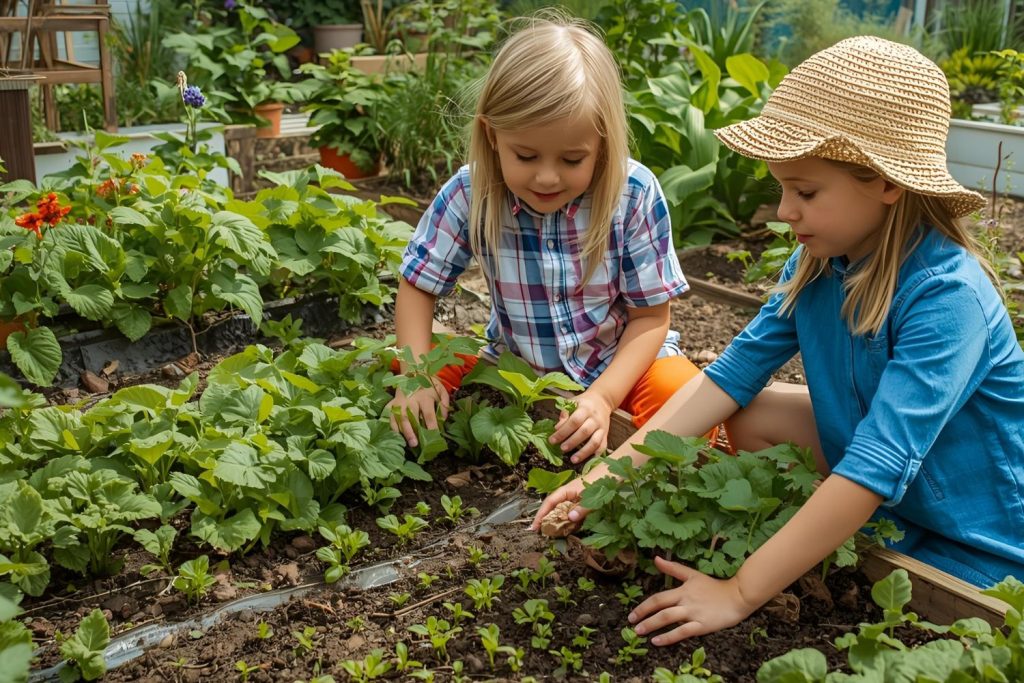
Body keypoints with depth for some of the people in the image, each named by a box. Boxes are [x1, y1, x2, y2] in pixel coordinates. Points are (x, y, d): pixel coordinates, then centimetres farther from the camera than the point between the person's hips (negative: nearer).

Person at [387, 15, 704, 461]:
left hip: (621, 363, -2)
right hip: (517, 367, 3)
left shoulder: (635, 195, -21)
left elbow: (649, 317, -14)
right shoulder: (469, 194, -17)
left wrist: (603, 398, -30)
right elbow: (417, 288, -6)